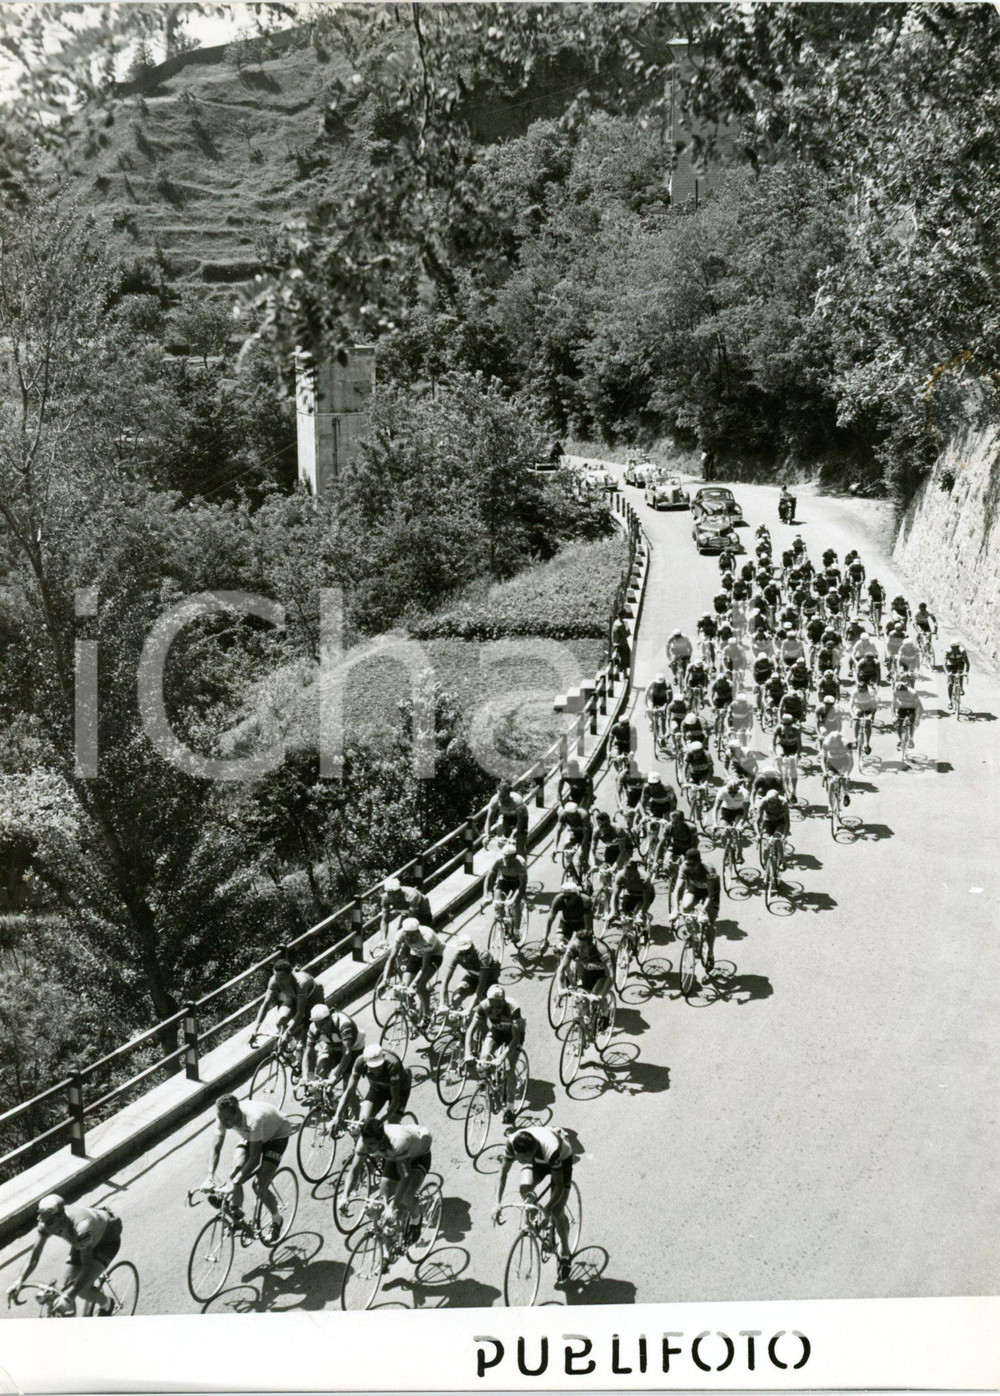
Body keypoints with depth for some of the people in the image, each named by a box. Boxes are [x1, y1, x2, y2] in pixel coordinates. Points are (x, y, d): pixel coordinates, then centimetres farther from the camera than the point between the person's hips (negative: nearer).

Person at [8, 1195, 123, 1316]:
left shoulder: (81, 1227, -44)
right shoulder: (46, 1222, -26)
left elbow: (88, 1267, -43)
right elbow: (35, 1254, -20)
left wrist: (68, 1297, -50)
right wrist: (19, 1283, -33)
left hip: (107, 1240, -6)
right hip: (80, 1242, 6)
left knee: (82, 1289, -18)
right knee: (65, 1287, -6)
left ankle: (107, 1305, 12)